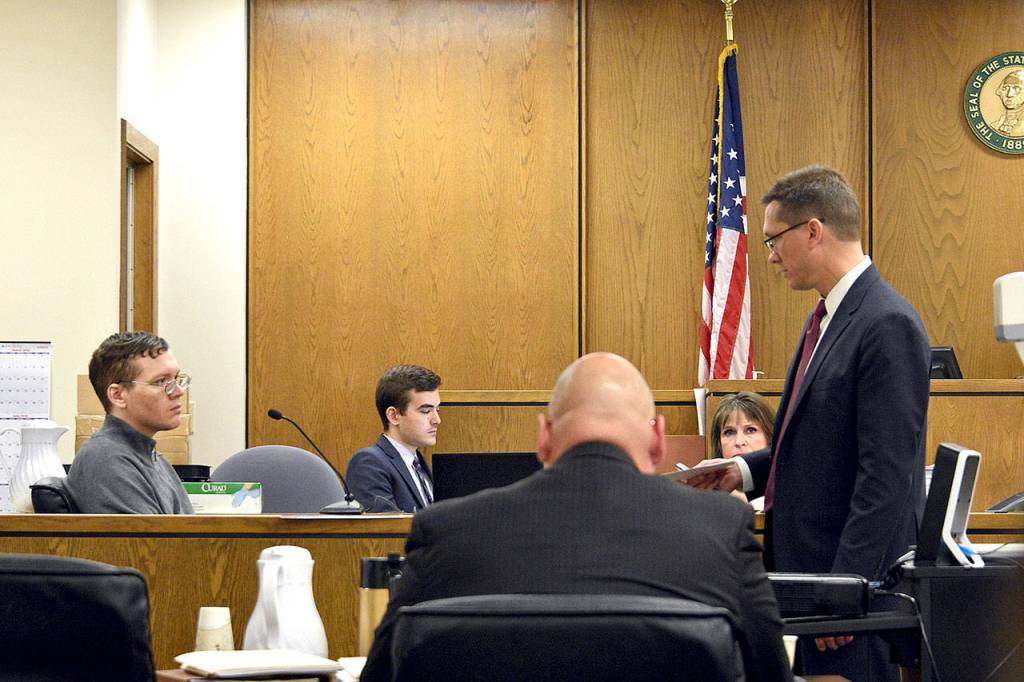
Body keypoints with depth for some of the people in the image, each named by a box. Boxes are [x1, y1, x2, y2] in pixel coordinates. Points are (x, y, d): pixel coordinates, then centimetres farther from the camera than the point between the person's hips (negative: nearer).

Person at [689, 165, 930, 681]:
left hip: (857, 576, -9)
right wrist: (745, 472, 8)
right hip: (808, 563, 9)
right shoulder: (827, 316, 14)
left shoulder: (888, 324, -17)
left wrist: (845, 587, -22)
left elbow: (886, 475, -21)